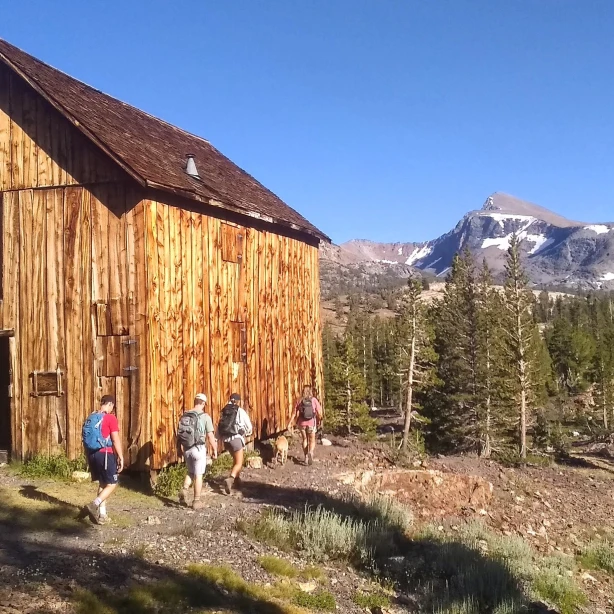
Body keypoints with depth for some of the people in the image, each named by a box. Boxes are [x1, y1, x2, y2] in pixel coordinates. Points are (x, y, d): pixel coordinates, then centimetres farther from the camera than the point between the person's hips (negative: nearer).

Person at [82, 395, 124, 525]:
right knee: (112, 484, 1)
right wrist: (121, 458, -6)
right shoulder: (110, 418, -10)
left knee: (102, 484, 16)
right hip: (105, 454, -7)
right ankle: (94, 505, -19)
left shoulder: (91, 418, 11)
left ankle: (102, 515, 14)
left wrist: (88, 458, 23)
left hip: (92, 454, 7)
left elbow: (87, 439, 16)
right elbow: (116, 440, -12)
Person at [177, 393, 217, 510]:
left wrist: (179, 449, 17)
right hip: (199, 448, -4)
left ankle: (184, 490, 0)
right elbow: (210, 436, -10)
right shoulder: (205, 417, -10)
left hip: (187, 449, 4)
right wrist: (214, 449, 1)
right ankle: (196, 501, 9)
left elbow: (179, 434, 7)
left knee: (191, 472, 22)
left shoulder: (185, 416, 4)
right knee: (198, 475, 5)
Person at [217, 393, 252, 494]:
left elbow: (219, 428, 6)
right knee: (239, 463, -3)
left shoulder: (224, 412, 10)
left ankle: (236, 479, 34)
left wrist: (222, 438, 19)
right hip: (236, 439, -5)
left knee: (236, 460, 27)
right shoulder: (240, 411, -2)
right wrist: (247, 433, 25)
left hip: (226, 440, 5)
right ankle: (230, 479, -27)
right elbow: (249, 426, 4)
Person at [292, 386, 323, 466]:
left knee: (305, 439, 19)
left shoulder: (300, 401, -2)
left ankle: (306, 457, 20)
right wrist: (319, 420, 12)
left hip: (302, 423, 1)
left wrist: (293, 422, 7)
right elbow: (319, 412, -6)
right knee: (312, 440, 11)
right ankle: (310, 452, -18)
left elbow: (295, 413, -4)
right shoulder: (314, 400, -5)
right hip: (311, 423, -1)